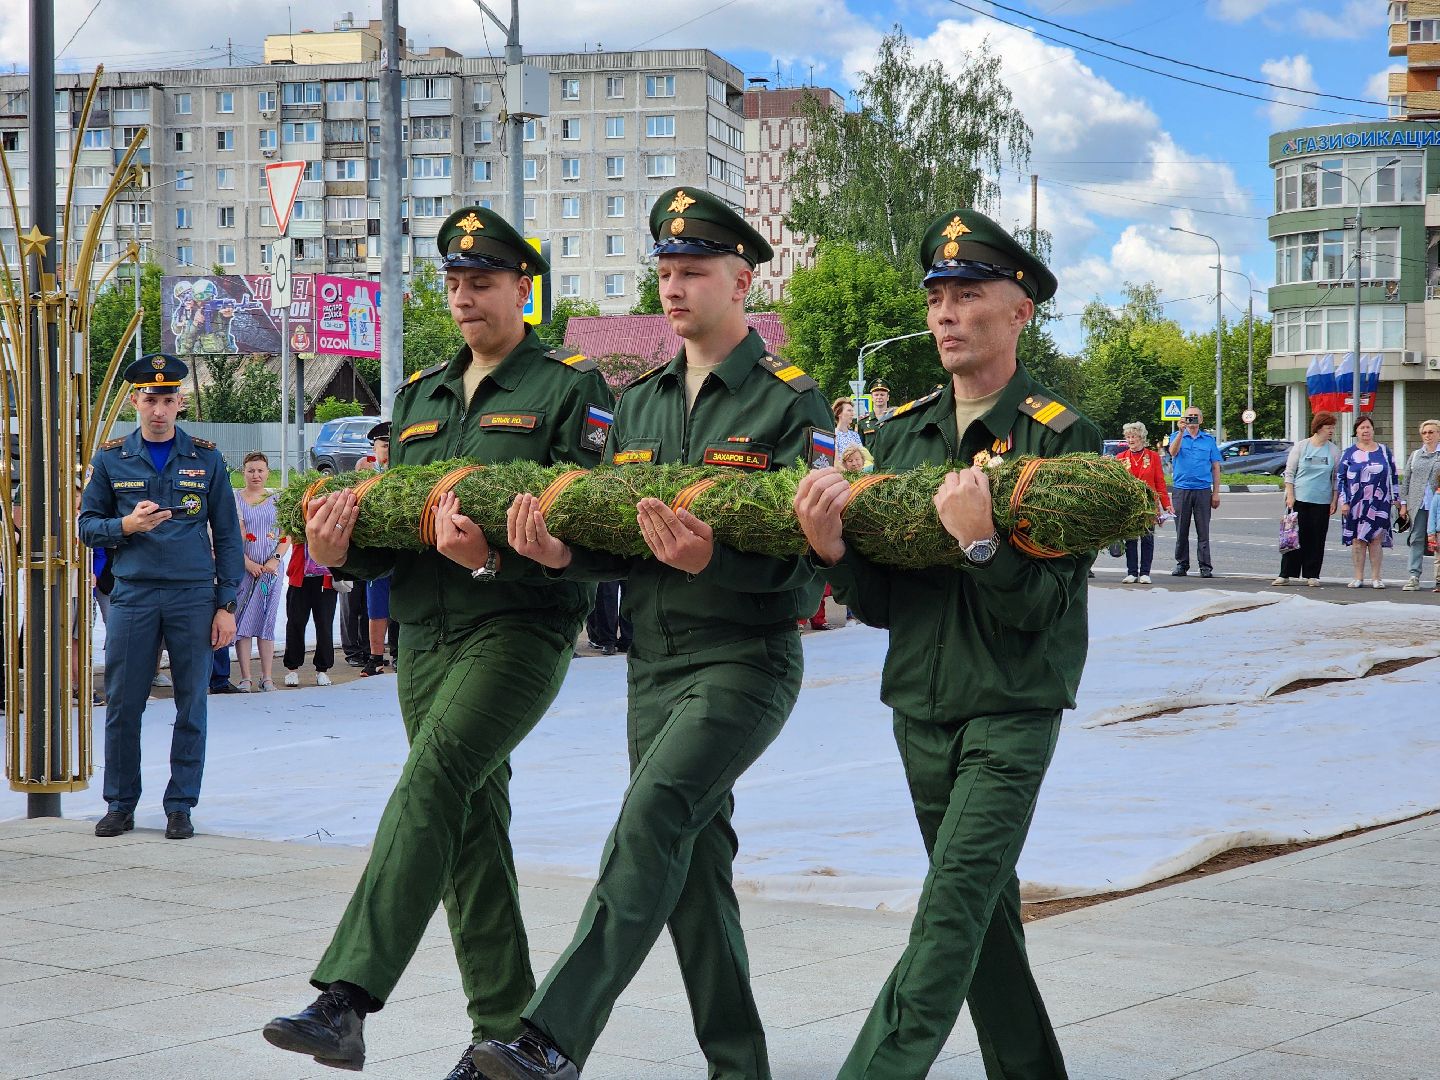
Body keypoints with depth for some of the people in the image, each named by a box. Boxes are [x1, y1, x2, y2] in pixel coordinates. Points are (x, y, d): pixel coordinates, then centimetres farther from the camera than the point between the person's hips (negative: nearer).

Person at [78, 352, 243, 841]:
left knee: (191, 706, 2)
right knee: (122, 705, 1)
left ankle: (181, 806, 11)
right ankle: (120, 804, 14)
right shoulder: (110, 459, 6)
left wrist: (226, 604, 1)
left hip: (194, 596, 0)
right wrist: (124, 527, -13)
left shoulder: (207, 459, 6)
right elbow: (88, 526, 9)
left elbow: (226, 535, 7)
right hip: (132, 597, 0)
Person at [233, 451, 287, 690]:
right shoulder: (234, 499, 2)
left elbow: (286, 535, 9)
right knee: (242, 623, -4)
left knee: (267, 621, 3)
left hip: (270, 569, 2)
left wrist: (276, 559, -7)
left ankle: (267, 677, 6)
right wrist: (247, 562, -12)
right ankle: (246, 677, -2)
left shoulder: (277, 500, 11)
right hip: (242, 569, -2)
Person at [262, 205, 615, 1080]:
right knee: (471, 825, 8)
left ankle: (346, 1001, -32)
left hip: (522, 625, -7)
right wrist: (342, 548, -6)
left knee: (433, 782, -24)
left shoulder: (571, 387, -1)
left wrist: (494, 555, -26)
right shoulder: (421, 396, 19)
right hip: (425, 635, 7)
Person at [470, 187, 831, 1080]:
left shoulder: (791, 402, -6)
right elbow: (615, 538, 13)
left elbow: (805, 560, -13)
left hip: (746, 660, -7)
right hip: (653, 662, 7)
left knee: (654, 814, -24)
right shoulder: (638, 404, 14)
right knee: (693, 861, 9)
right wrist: (564, 553, -10)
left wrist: (713, 561, -31)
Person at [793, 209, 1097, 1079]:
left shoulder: (1063, 438, -9)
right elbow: (880, 603, 5)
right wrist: (832, 550, -14)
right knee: (983, 913, 14)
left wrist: (980, 543, -31)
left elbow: (1043, 606, -15)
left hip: (1012, 712, -6)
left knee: (953, 909, -14)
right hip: (920, 707, 6)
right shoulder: (901, 434, 7)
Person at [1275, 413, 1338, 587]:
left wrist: (1334, 501, 3)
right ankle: (1286, 574, 1)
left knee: (1317, 539, 1)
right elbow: (1289, 473, 2)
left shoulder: (1334, 450, 6)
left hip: (1322, 501, 2)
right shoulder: (1301, 447, 1)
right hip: (1299, 499, -2)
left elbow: (1336, 478, 10)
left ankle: (1312, 575, 8)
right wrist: (1290, 496, -6)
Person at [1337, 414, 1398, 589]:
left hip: (1379, 504, 1)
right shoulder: (1349, 453, 6)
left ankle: (1376, 578, 4)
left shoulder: (1384, 451, 11)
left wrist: (1395, 498, 10)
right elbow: (1340, 478, 4)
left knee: (1376, 540, -1)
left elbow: (1393, 476, 15)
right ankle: (1358, 577, 6)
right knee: (1357, 540, -1)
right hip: (1355, 504, -1)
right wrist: (1343, 502, -4)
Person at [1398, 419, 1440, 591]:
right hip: (1417, 505, 3)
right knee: (1416, 539, 1)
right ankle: (1414, 576, 1)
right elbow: (1406, 481, 15)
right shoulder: (1415, 455, 13)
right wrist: (1403, 503, 8)